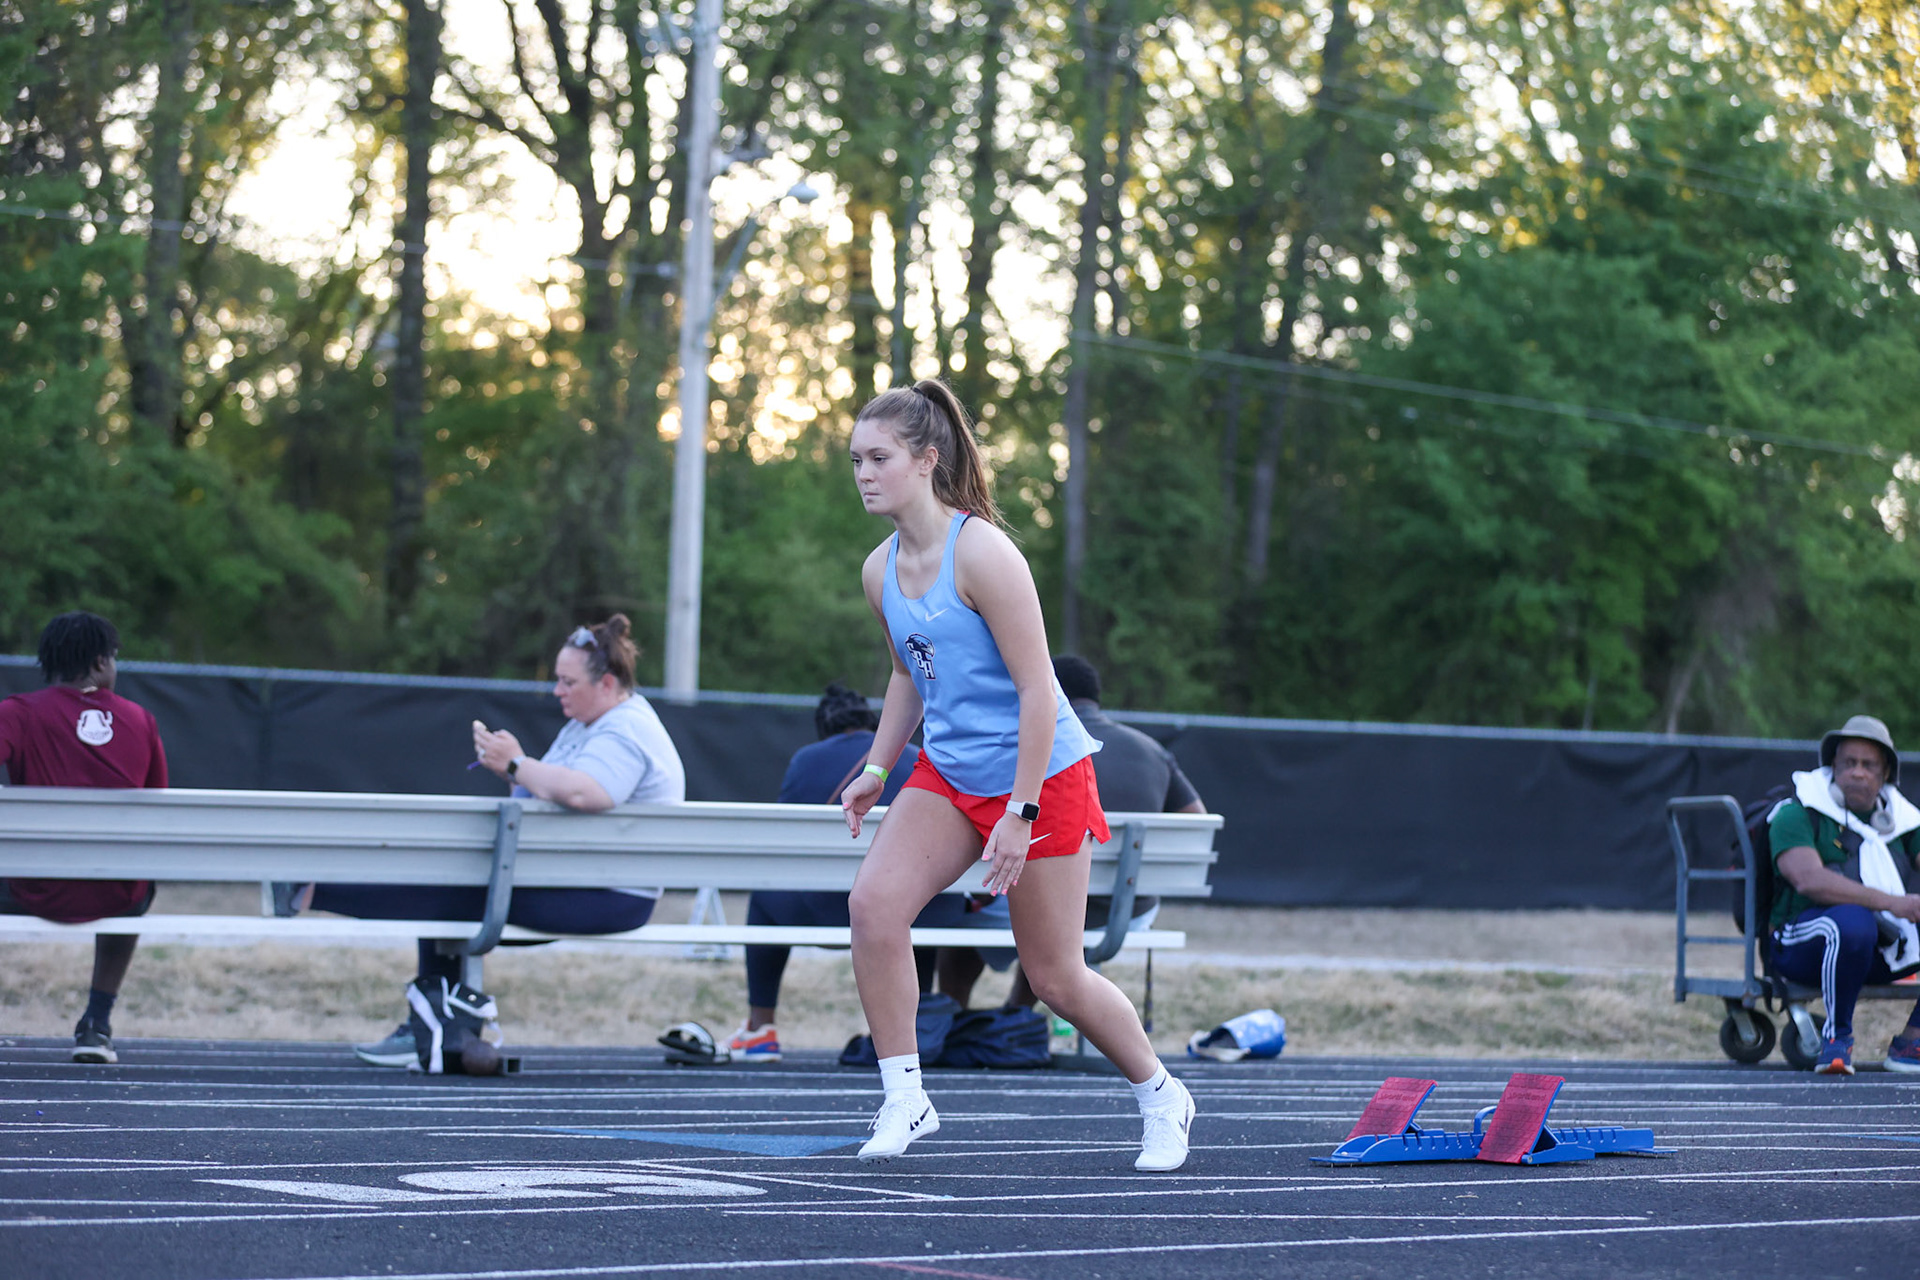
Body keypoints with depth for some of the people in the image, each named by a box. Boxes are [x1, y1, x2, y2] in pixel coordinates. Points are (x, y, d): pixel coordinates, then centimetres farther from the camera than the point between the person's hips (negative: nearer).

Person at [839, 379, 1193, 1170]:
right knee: (873, 903, -17)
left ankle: (1161, 1097, 26)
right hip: (948, 772, 6)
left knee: (1054, 977, 1)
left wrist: (1020, 812, -22)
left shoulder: (980, 553, -20)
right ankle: (904, 1099, -6)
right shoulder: (880, 571, 2)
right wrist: (876, 768, 10)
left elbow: (1037, 689, -20)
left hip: (1041, 773, -6)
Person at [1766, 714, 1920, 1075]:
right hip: (1801, 947, -6)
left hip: (1881, 952, 6)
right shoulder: (1797, 815, -4)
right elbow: (1809, 880, -21)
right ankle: (1837, 1035, -18)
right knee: (1853, 921, -38)